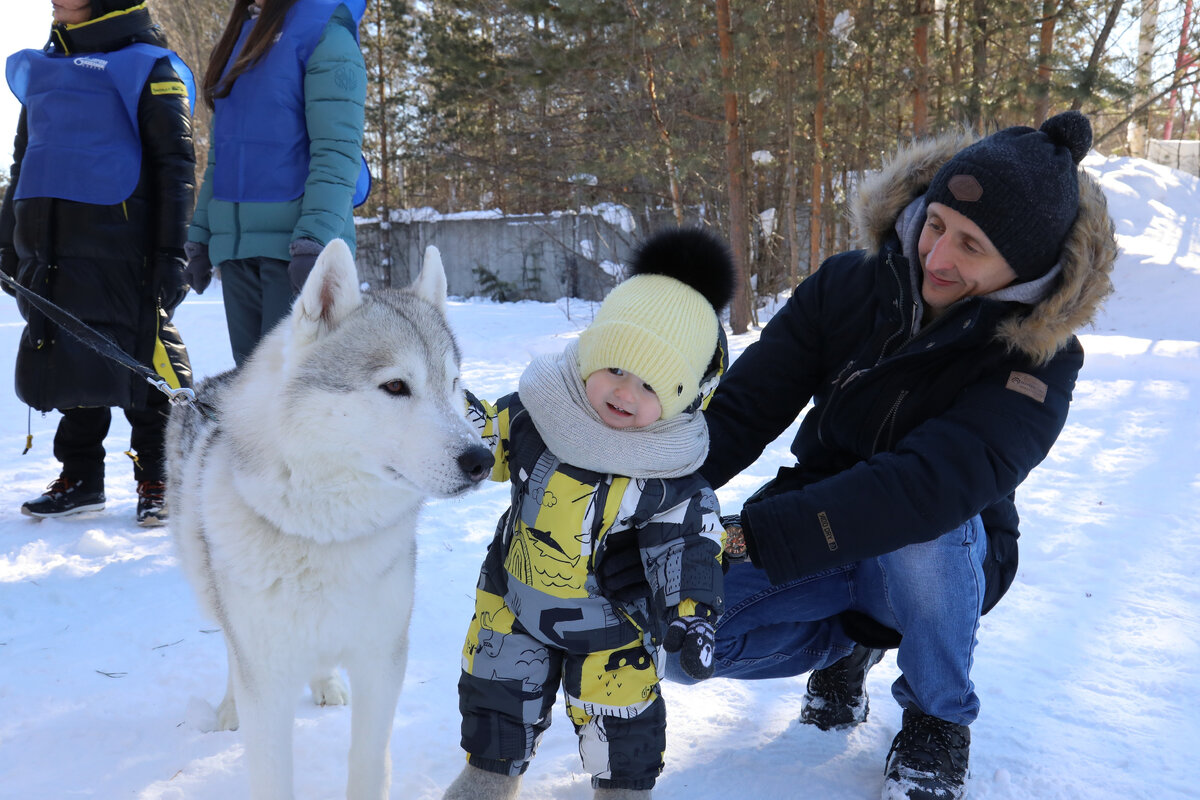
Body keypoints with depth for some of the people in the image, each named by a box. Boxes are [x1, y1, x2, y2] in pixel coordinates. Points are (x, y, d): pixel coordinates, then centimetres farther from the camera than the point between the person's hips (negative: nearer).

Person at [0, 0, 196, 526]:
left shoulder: (144, 66, 1)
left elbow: (175, 164, -4)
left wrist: (171, 252, -11)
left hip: (117, 241, -6)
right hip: (47, 244, 7)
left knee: (139, 356, -6)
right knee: (68, 358, 9)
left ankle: (157, 480, 5)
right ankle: (81, 477, 19)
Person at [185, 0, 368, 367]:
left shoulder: (325, 31, -3)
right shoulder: (239, 35, 20)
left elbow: (338, 151, -13)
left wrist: (313, 240, -23)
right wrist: (200, 234, 16)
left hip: (296, 240, -7)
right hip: (234, 244, 7)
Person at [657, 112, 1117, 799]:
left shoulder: (1038, 360, -22)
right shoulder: (849, 286, -11)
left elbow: (931, 483, -37)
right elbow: (743, 408, -15)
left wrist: (751, 536, -45)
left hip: (948, 560, -2)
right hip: (817, 529, 3)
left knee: (921, 528, -39)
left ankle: (941, 719, -6)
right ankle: (850, 641, 11)